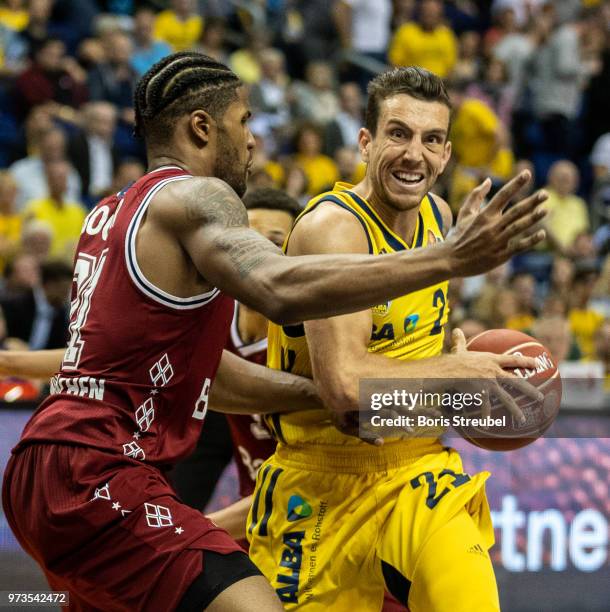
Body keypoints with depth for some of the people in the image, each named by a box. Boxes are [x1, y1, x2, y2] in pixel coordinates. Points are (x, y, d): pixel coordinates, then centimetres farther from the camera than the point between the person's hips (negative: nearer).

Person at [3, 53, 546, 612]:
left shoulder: (112, 213, 22)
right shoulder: (193, 197, -7)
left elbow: (202, 368, 27)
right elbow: (282, 289, -28)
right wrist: (450, 260, -30)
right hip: (96, 479, -10)